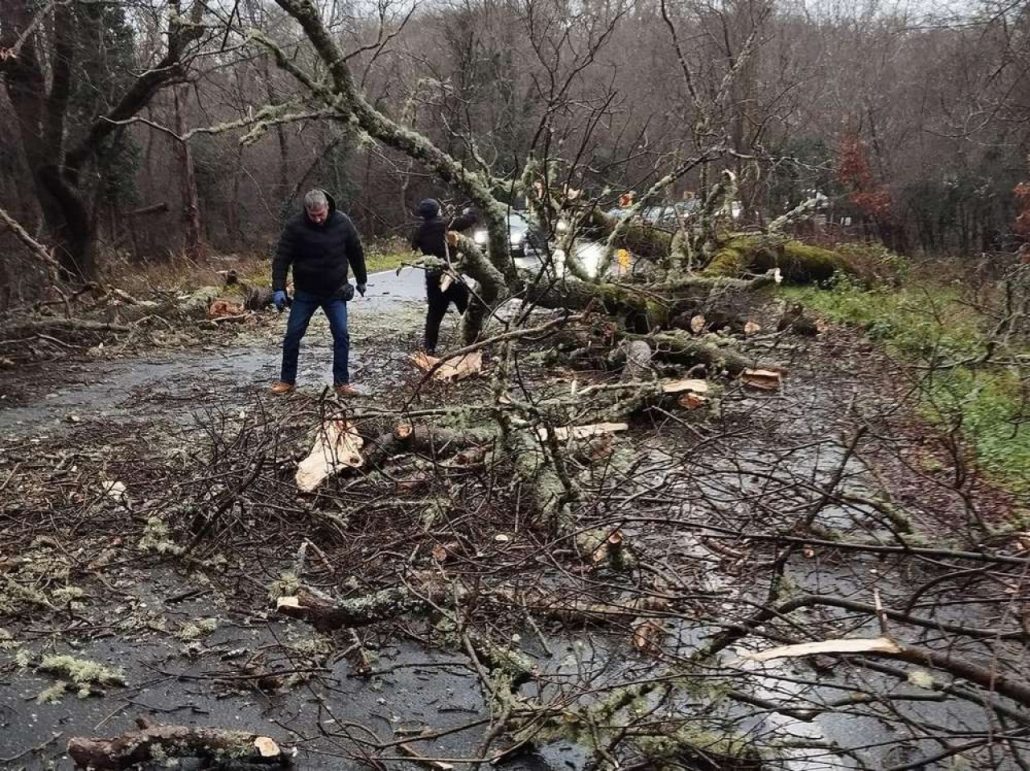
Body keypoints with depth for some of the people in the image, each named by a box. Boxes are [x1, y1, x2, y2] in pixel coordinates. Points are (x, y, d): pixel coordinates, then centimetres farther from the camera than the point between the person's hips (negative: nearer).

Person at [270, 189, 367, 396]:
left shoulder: (342, 222, -10)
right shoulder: (295, 226, -16)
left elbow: (356, 252, 4)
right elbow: (281, 258, -14)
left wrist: (361, 280, 12)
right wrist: (278, 289, -23)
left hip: (335, 292, 1)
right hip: (305, 293, 0)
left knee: (341, 335, -5)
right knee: (293, 335, 3)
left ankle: (342, 381, 5)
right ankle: (287, 380, 18)